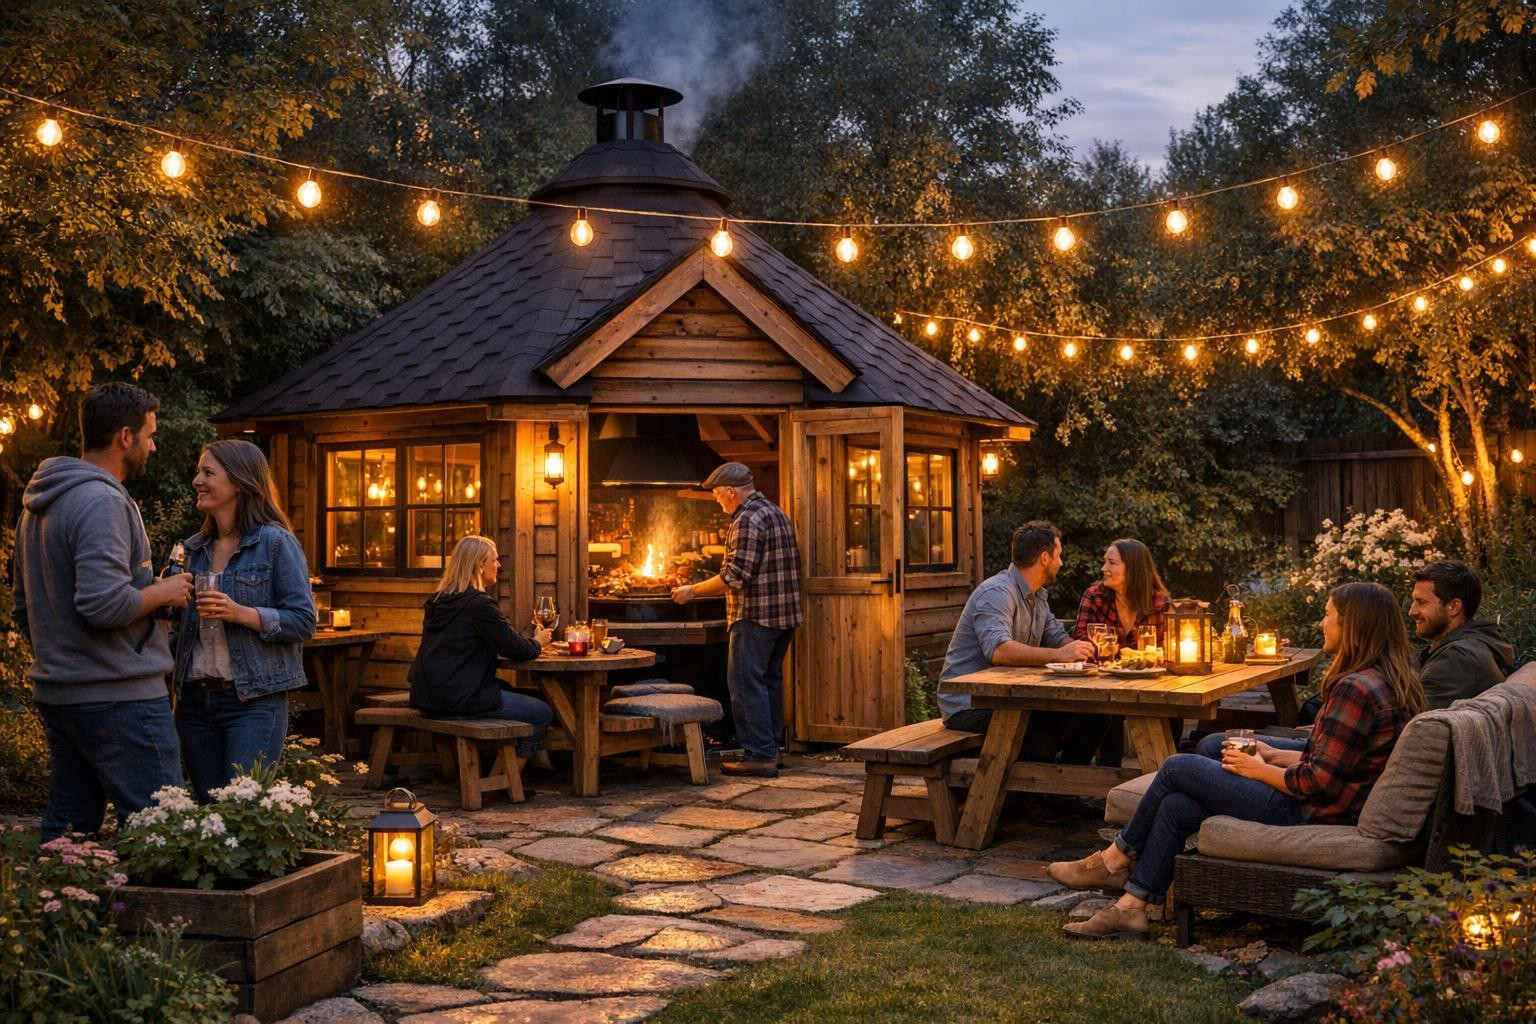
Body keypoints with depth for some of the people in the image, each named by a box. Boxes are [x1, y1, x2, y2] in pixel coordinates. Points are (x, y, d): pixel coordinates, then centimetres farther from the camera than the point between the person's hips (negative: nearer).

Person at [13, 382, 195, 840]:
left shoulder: (38, 505, 15)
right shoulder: (103, 502, -16)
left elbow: (24, 610, 23)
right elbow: (105, 604, -26)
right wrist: (162, 593, -10)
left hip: (56, 694, 10)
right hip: (119, 696, -10)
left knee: (67, 830, 13)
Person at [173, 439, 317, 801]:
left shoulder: (276, 542, -6)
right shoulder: (194, 548, 13)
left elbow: (304, 621, -10)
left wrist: (241, 613, -21)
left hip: (254, 701, -6)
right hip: (195, 700, 6)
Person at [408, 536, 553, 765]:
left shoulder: (438, 601, 13)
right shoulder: (479, 604, -15)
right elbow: (515, 649, -13)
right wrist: (537, 642, 11)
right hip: (460, 700, -10)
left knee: (509, 691, 30)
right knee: (542, 714, 1)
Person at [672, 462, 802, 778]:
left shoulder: (748, 520, -15)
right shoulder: (776, 513, 16)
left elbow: (735, 576, -21)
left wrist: (693, 591, -10)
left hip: (755, 616, -10)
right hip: (784, 614, 10)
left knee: (746, 684, -5)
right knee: (770, 681, 15)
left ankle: (759, 756, -6)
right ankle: (770, 748, 22)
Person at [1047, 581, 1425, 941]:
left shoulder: (1355, 689, -22)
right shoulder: (1388, 680, 11)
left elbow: (1320, 783, -23)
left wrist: (1258, 769, -8)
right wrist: (1274, 756, 11)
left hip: (1311, 816, -10)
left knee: (1177, 768, -3)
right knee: (1175, 805, 5)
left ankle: (1114, 861, 15)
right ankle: (1130, 907, 7)